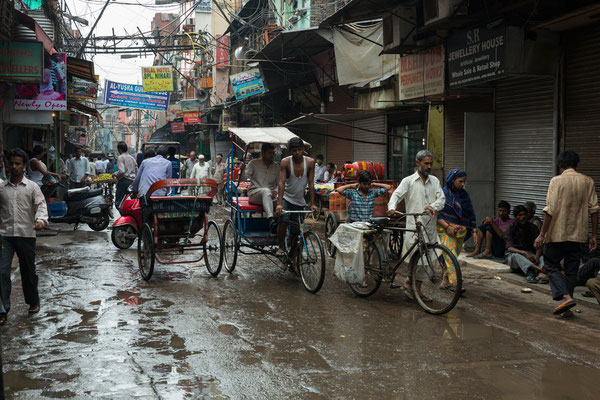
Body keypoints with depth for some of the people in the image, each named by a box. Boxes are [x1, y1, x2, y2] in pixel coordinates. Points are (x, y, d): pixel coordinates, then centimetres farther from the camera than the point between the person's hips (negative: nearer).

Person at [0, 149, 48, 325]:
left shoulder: (32, 187, 2)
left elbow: (41, 205, -9)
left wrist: (41, 220, -29)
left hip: (26, 235, -1)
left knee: (28, 271, 12)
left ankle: (33, 302, 31)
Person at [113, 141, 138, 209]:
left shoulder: (120, 157, -6)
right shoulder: (132, 158, 16)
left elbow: (121, 171, -17)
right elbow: (136, 170, 16)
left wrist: (115, 174, -1)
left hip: (124, 180, -8)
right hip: (132, 180, 8)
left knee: (118, 201, -7)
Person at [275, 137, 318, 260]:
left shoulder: (310, 162, -8)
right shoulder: (285, 162, -15)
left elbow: (311, 184, -6)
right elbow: (281, 183, -22)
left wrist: (312, 204, -10)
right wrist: (279, 204, -32)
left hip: (299, 201, 3)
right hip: (285, 197, -2)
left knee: (295, 233, 4)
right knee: (283, 220, -31)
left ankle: (292, 261, 17)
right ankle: (281, 247, -11)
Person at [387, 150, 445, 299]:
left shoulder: (434, 181, 14)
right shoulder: (408, 181, 2)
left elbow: (442, 198, 4)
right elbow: (397, 194, -10)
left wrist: (434, 206, -19)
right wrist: (392, 207, -31)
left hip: (430, 226, 5)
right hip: (414, 226, -5)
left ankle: (417, 289, 20)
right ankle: (409, 283, 7)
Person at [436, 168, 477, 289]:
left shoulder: (464, 194, 10)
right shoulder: (443, 193, -5)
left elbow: (470, 213, 15)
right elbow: (436, 214, -8)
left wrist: (474, 231, 9)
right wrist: (447, 226, -17)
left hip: (460, 231, 5)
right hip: (446, 230, -5)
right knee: (451, 257, -15)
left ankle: (445, 281, 22)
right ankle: (455, 284, -22)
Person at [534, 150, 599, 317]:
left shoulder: (557, 181, -9)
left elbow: (550, 210, -15)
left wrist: (542, 234, -10)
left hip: (558, 233, -4)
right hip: (578, 234, 4)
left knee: (551, 265, 11)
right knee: (571, 270, 11)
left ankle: (565, 297, -8)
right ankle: (567, 308, 14)